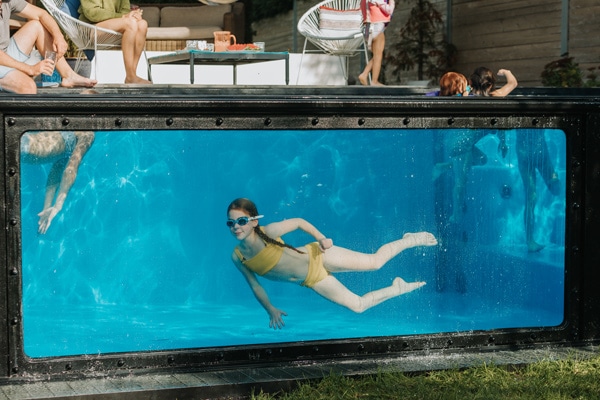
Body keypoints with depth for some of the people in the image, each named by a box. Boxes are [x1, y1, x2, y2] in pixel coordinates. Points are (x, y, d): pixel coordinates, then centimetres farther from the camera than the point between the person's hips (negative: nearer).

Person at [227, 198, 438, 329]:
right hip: (313, 282, 5)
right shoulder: (237, 257, -13)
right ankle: (398, 288, 35)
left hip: (318, 257, -5)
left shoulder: (268, 232, -26)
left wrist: (321, 239, -20)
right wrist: (270, 310, 3)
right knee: (357, 305, 9)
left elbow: (299, 222, -11)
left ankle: (412, 239, 27)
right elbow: (255, 285, 3)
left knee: (375, 261, -1)